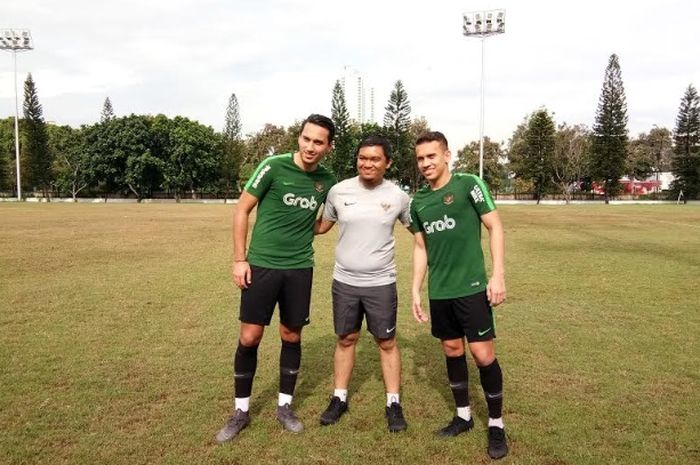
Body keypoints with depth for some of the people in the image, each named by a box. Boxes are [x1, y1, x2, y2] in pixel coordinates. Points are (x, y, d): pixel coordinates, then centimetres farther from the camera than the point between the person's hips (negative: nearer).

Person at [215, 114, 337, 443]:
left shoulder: (327, 181, 2)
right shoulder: (273, 167, -9)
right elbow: (242, 210, -5)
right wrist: (239, 259, -7)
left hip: (300, 268, 3)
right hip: (261, 265, -3)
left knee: (291, 336, 10)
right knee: (249, 337, 0)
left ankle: (284, 407, 27)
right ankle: (241, 412, 18)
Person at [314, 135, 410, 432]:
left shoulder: (397, 196, -5)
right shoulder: (338, 191, -4)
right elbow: (322, 226, 10)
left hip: (381, 283, -1)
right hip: (344, 281, 1)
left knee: (387, 342, 8)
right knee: (345, 340, 14)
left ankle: (393, 404, 22)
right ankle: (339, 398, 29)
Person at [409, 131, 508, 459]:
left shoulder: (468, 184, -6)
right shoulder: (417, 202, 8)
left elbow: (495, 227, -5)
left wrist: (498, 275, -12)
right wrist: (415, 291, 12)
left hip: (472, 286, -5)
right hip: (439, 291, 5)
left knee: (482, 353, -3)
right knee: (452, 351, 13)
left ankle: (496, 425, 16)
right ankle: (463, 416, 29)